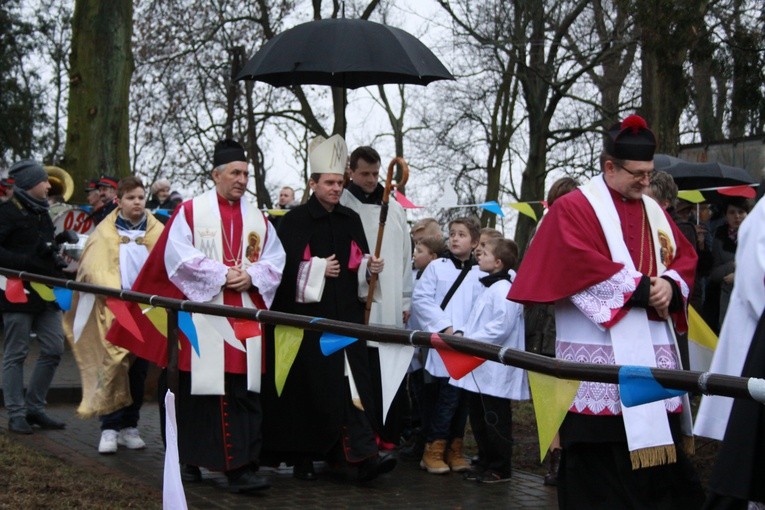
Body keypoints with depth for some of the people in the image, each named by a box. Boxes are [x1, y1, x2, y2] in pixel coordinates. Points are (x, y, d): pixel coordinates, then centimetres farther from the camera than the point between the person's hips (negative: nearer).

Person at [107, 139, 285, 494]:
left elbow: (275, 261, 11)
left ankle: (241, 468, -2)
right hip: (200, 313, -3)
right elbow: (178, 257, -7)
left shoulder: (258, 219, 14)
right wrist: (222, 274, -13)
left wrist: (251, 276, -8)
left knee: (243, 391, -3)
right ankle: (191, 458, 17)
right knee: (197, 390, 2)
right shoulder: (191, 211, 2)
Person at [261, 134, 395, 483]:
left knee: (352, 381, -6)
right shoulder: (295, 220, -2)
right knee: (307, 386, 1)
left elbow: (359, 262, 16)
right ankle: (301, 457, 14)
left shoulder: (351, 220, 13)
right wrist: (318, 269, -13)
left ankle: (362, 455, -12)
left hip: (346, 314, 4)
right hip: (307, 314, -4)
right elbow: (288, 267, -7)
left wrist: (369, 266, -5)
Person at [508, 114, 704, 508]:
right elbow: (582, 268, -16)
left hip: (652, 343, 7)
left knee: (656, 442, 6)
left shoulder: (653, 210, 18)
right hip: (599, 348, -6)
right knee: (600, 456, -5)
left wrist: (670, 284, -8)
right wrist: (641, 288, -15)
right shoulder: (574, 208, -4)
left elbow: (685, 256, 15)